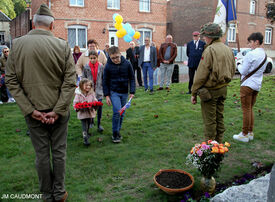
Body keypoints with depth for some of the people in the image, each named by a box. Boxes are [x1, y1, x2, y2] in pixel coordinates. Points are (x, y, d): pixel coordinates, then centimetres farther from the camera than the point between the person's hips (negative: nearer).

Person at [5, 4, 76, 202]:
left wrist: (30, 109, -6)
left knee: (41, 154, 12)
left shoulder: (17, 44, -2)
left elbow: (12, 81, -4)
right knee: (59, 152, 13)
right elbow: (70, 81, -12)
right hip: (58, 110, -1)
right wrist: (58, 110, -10)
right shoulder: (63, 46, -7)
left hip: (33, 111, 1)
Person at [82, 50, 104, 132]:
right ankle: (91, 121, 28)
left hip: (99, 90, 0)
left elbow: (103, 78, 6)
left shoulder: (101, 66, 0)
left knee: (99, 106, -1)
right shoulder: (86, 67, -1)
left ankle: (99, 124, 11)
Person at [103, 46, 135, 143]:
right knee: (117, 112, -14)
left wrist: (132, 92, -3)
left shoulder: (127, 64, -5)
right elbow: (105, 82, 0)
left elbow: (132, 78, 3)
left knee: (122, 113, 9)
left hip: (124, 92, 3)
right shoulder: (108, 66, -7)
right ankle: (115, 134, 0)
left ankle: (118, 131, 27)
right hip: (114, 92, -2)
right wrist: (107, 95, -4)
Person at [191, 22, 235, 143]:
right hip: (223, 89, 8)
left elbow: (201, 74, -18)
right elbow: (232, 70, 14)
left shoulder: (210, 50, -17)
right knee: (219, 117, 18)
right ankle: (219, 143, 29)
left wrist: (194, 93, -12)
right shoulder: (228, 49, 8)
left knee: (210, 120, 2)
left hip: (210, 90, -8)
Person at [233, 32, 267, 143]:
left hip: (248, 85, -8)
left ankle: (244, 134, 6)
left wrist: (239, 66, 6)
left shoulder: (251, 54, -17)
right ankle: (250, 133, 23)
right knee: (250, 109, 16)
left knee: (246, 109, -1)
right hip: (257, 85, 8)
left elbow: (243, 71, -15)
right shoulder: (264, 55, 9)